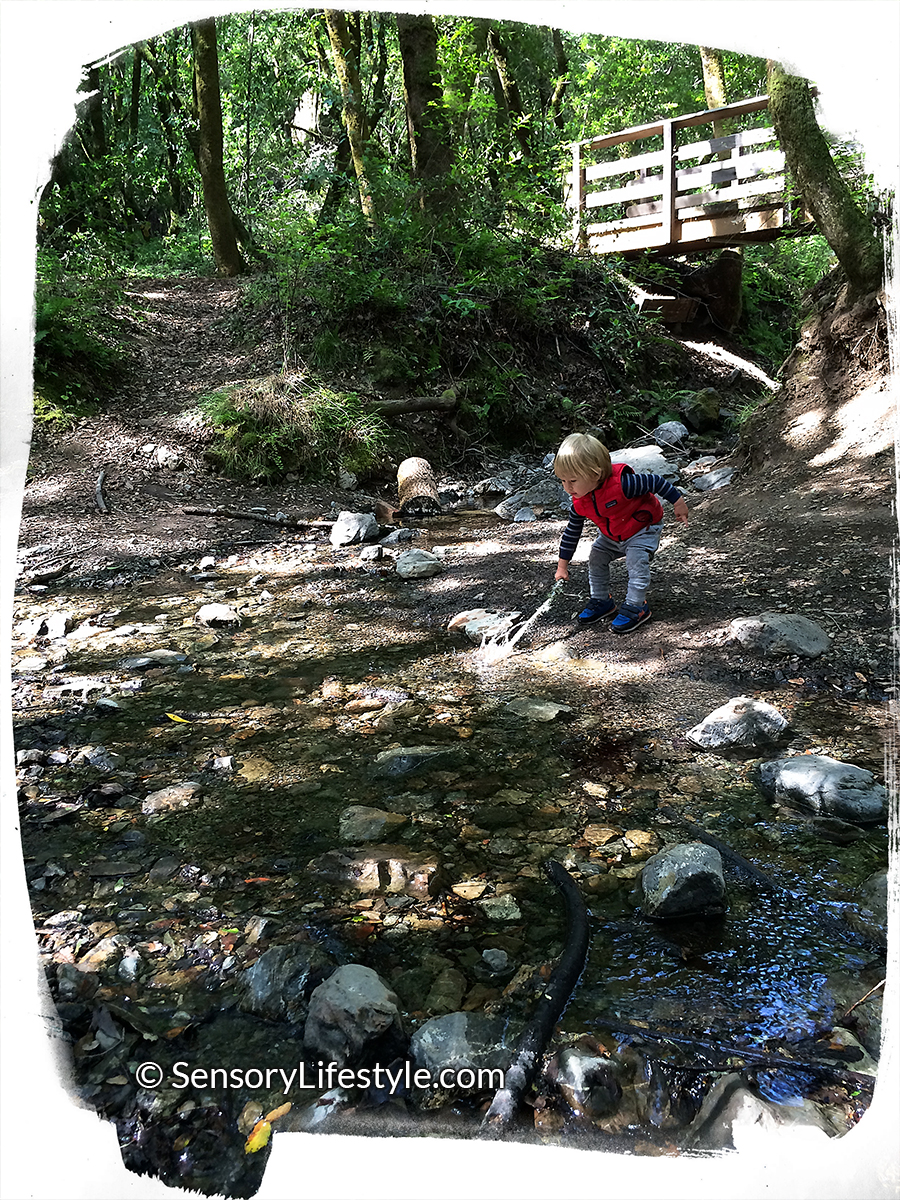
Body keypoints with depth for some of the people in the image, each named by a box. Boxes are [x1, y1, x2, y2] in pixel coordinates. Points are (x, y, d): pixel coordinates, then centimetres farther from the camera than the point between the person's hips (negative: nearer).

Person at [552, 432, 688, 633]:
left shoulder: (621, 484, -39)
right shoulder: (580, 502, -16)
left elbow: (654, 482, -29)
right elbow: (572, 531, -3)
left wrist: (678, 502, -21)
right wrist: (563, 564, 1)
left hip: (643, 529, -7)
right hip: (611, 537, 7)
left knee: (636, 564, -22)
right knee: (596, 560, 4)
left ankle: (636, 607, -12)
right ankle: (602, 602, 16)